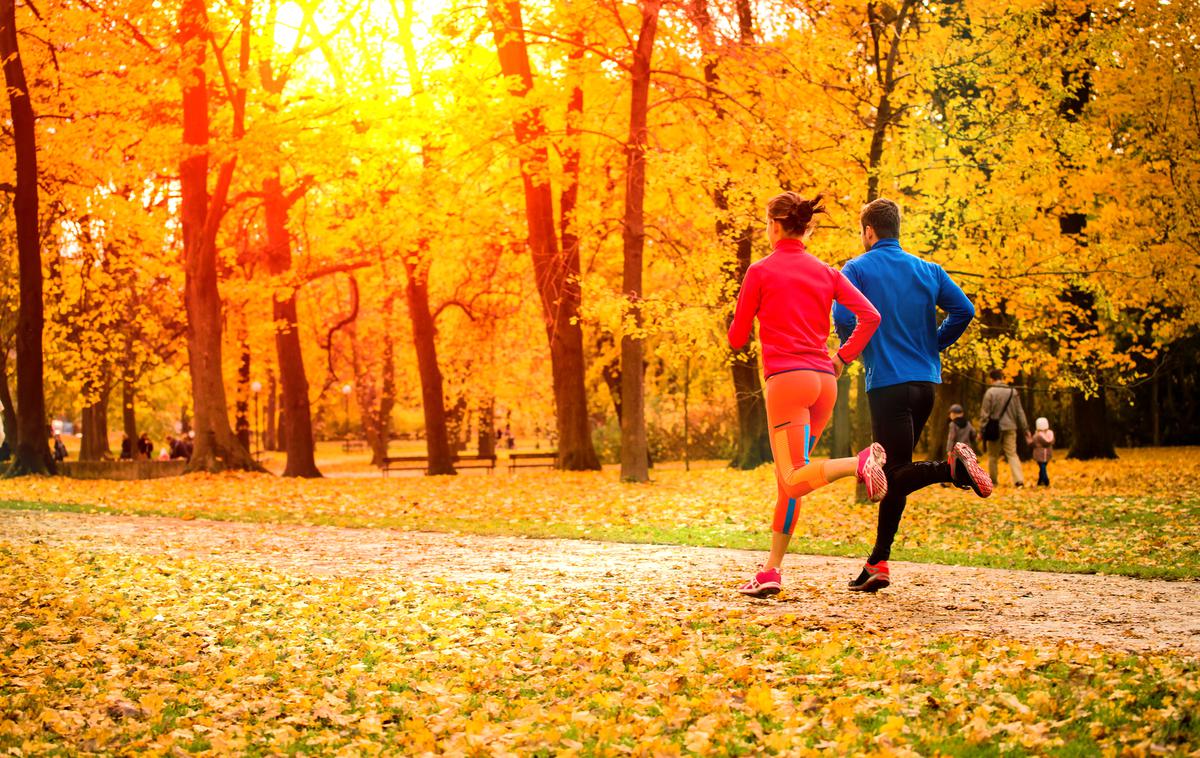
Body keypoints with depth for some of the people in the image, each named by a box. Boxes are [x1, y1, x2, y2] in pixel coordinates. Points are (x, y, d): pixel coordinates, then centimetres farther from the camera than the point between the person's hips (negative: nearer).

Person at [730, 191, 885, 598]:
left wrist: (744, 315, 24)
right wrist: (842, 358, 11)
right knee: (788, 479, 12)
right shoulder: (825, 271, 13)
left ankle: (860, 461, -35)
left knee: (795, 481, -11)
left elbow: (737, 338, 4)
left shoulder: (761, 271, 0)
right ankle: (771, 571, 11)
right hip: (824, 381, 6)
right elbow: (870, 316, 3)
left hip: (786, 378, -6)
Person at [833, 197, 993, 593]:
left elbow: (844, 318, -16)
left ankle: (952, 466, -35)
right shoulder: (928, 270, 12)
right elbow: (964, 310, 3)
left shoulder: (856, 270, -1)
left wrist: (849, 352, 5)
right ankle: (878, 564, 14)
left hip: (887, 383, -6)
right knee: (894, 474, 12)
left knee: (896, 473, -6)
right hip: (926, 381, 6)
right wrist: (933, 346, 15)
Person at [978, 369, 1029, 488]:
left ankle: (993, 481, 15)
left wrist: (982, 429, -2)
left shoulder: (990, 392, -7)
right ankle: (1019, 479, -12)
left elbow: (985, 413, -8)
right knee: (1012, 454, 4)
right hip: (1010, 428, 3)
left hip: (995, 428, -3)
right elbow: (1020, 412, 8)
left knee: (993, 456, 10)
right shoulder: (1013, 392, 5)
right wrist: (1025, 428, 13)